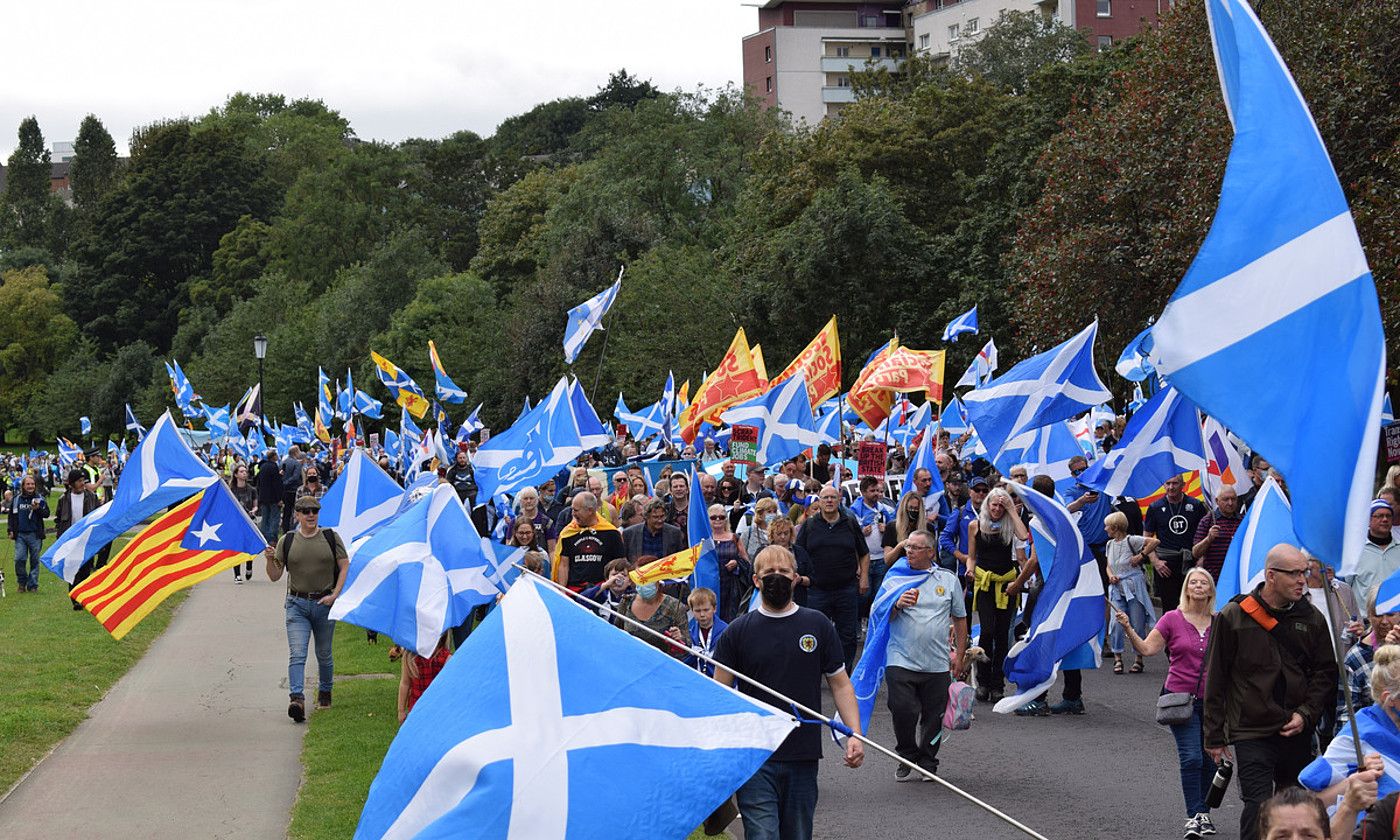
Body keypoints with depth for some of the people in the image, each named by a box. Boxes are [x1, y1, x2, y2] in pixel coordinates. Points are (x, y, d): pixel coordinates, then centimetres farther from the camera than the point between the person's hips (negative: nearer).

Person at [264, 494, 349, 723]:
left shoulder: (331, 537, 2)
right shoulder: (287, 541, 4)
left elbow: (345, 567, 4)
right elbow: (275, 577, 5)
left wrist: (334, 595, -6)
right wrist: (270, 559, -15)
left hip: (324, 603, 0)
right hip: (297, 604, 0)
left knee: (324, 654, 12)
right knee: (297, 654, -15)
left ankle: (325, 692, 34)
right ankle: (296, 699, -25)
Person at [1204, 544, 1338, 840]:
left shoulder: (1311, 618, 6)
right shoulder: (1233, 618, -5)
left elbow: (1326, 672, 12)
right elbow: (1215, 682, 0)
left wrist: (1305, 714, -3)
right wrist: (1215, 737, 1)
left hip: (1298, 734, 4)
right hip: (1251, 732, -4)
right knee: (1258, 808, -15)